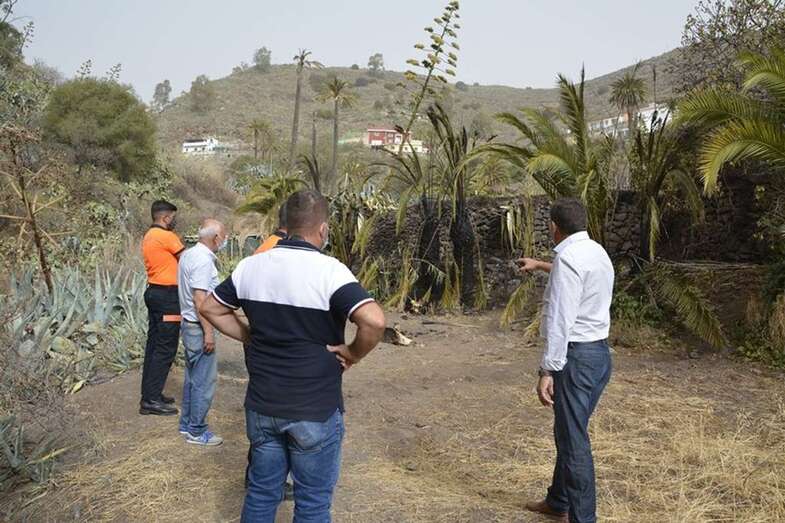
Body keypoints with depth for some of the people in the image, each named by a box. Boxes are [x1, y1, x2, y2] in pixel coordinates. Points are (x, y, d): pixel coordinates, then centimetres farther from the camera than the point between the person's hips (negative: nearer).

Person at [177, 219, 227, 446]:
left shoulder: (188, 254, 11)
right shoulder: (203, 260, -19)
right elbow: (200, 298, -24)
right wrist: (208, 332, -22)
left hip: (188, 323, 10)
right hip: (199, 326, -10)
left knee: (192, 377, 18)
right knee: (204, 380, -2)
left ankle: (187, 423, 28)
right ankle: (197, 431, 6)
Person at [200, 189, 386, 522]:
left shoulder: (250, 266, 0)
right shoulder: (329, 270, -18)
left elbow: (210, 308, 11)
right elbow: (374, 321, -31)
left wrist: (250, 338, 9)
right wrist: (354, 353, -13)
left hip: (261, 406, 5)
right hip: (315, 411, -5)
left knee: (261, 492, 21)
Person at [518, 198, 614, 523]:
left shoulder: (568, 256, -17)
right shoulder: (597, 252, 13)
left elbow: (560, 320, -23)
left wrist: (547, 371, -22)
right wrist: (541, 265, 51)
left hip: (577, 356, -10)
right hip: (600, 352, 10)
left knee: (574, 441, -1)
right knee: (567, 432, 21)